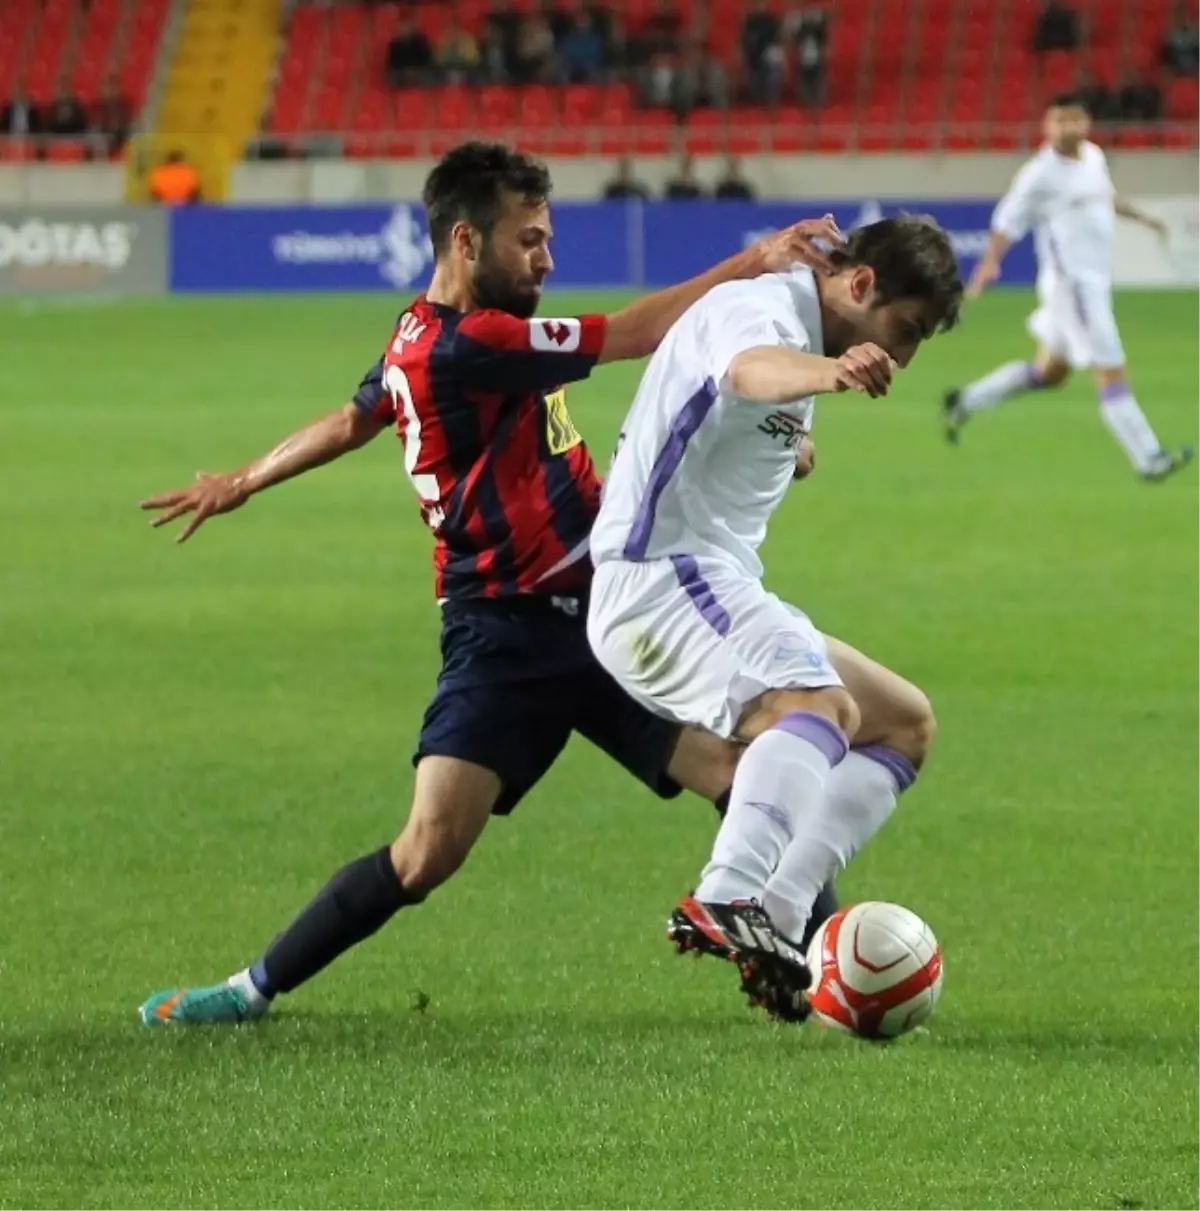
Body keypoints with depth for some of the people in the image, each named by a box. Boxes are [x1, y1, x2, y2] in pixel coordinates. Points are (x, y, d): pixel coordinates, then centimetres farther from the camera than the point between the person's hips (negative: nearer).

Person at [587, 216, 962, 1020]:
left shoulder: (804, 337, 20)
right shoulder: (761, 308, -13)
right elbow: (751, 369, -39)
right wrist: (828, 372, -58)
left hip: (716, 590, 11)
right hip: (658, 578, -11)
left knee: (905, 724, 10)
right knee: (823, 706, -34)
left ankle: (776, 923, -6)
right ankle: (725, 903, -53)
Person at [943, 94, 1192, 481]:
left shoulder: (1093, 157, 10)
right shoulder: (1040, 173, -13)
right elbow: (1008, 221, -13)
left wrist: (1140, 217, 26)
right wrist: (989, 263, -26)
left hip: (1095, 282, 9)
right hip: (1070, 284, -9)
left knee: (1050, 371, 18)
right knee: (1111, 372, -10)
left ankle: (964, 402, 32)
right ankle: (1148, 459, -9)